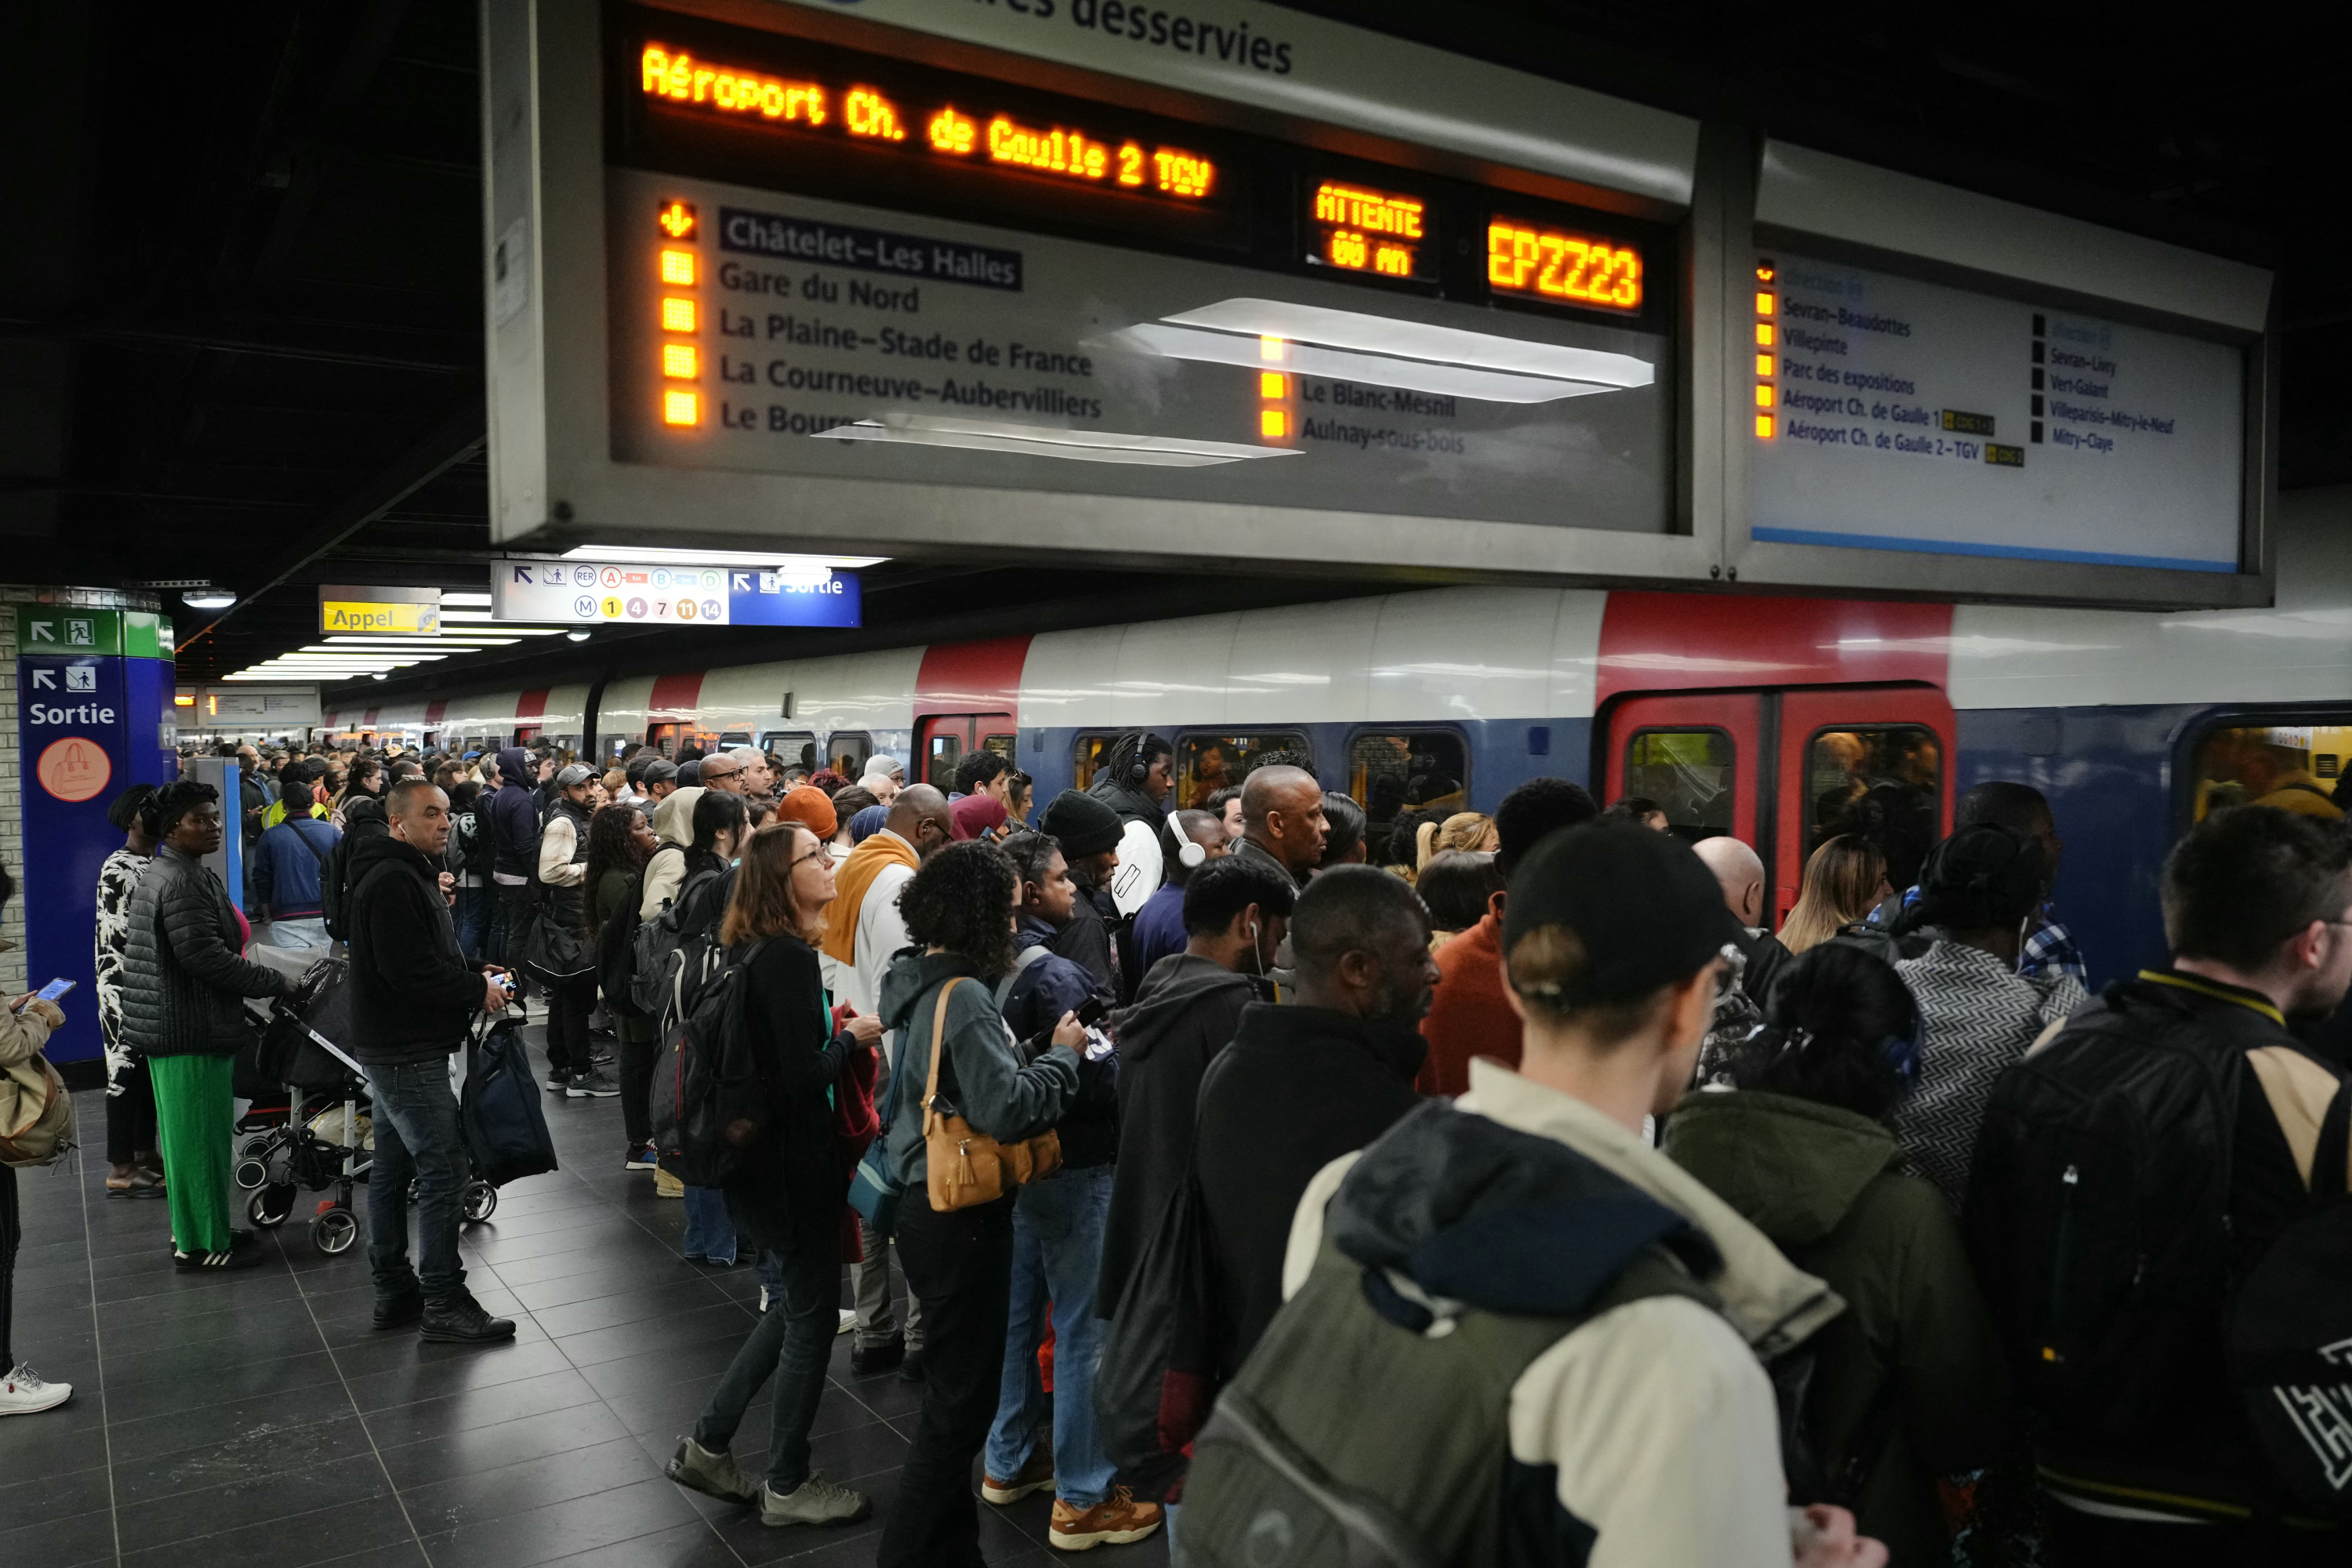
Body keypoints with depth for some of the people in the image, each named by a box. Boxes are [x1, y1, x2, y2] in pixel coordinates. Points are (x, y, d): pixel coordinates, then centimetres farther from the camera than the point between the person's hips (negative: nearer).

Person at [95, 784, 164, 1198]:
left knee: (151, 1068, 13)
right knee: (125, 1070, -3)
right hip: (126, 989, -8)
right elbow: (119, 933, -18)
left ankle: (145, 1152, 24)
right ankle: (121, 1169, 2)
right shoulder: (117, 870, -13)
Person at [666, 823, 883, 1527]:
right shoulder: (789, 958, -23)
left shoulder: (751, 949, 6)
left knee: (790, 1305, 22)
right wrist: (851, 1038, -9)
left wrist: (832, 1033, 6)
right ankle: (787, 1487, 22)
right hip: (790, 1168, -9)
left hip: (755, 1158, 9)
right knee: (810, 1318, 7)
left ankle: (707, 1447, 29)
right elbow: (803, 1079, -25)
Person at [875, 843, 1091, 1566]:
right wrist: (1062, 1054, -14)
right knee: (961, 1399, 3)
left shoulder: (923, 983, 7)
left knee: (953, 1389, 21)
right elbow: (1006, 1107, -28)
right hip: (961, 1217, -10)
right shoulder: (962, 995, -22)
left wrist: (1036, 1052, 4)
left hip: (928, 1204, 10)